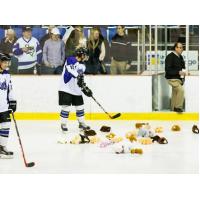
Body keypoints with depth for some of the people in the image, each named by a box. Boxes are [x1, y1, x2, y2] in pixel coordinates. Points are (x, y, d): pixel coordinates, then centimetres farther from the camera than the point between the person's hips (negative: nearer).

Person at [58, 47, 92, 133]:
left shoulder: (82, 66, 13)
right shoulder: (71, 60, -13)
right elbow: (70, 69, -33)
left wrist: (85, 88, 11)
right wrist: (78, 76, -45)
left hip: (76, 90, 8)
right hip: (66, 88, -8)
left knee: (80, 106, 12)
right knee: (66, 106, -8)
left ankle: (81, 123, 26)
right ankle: (63, 124, 4)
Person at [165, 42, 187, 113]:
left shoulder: (180, 57, 13)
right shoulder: (170, 57, -15)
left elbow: (182, 67, 26)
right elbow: (168, 70, -20)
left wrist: (184, 72, 4)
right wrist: (178, 72, -24)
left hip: (179, 79, 9)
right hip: (172, 78, -9)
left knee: (175, 94, 15)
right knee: (181, 90, -24)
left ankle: (173, 109, 23)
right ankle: (178, 107, -17)